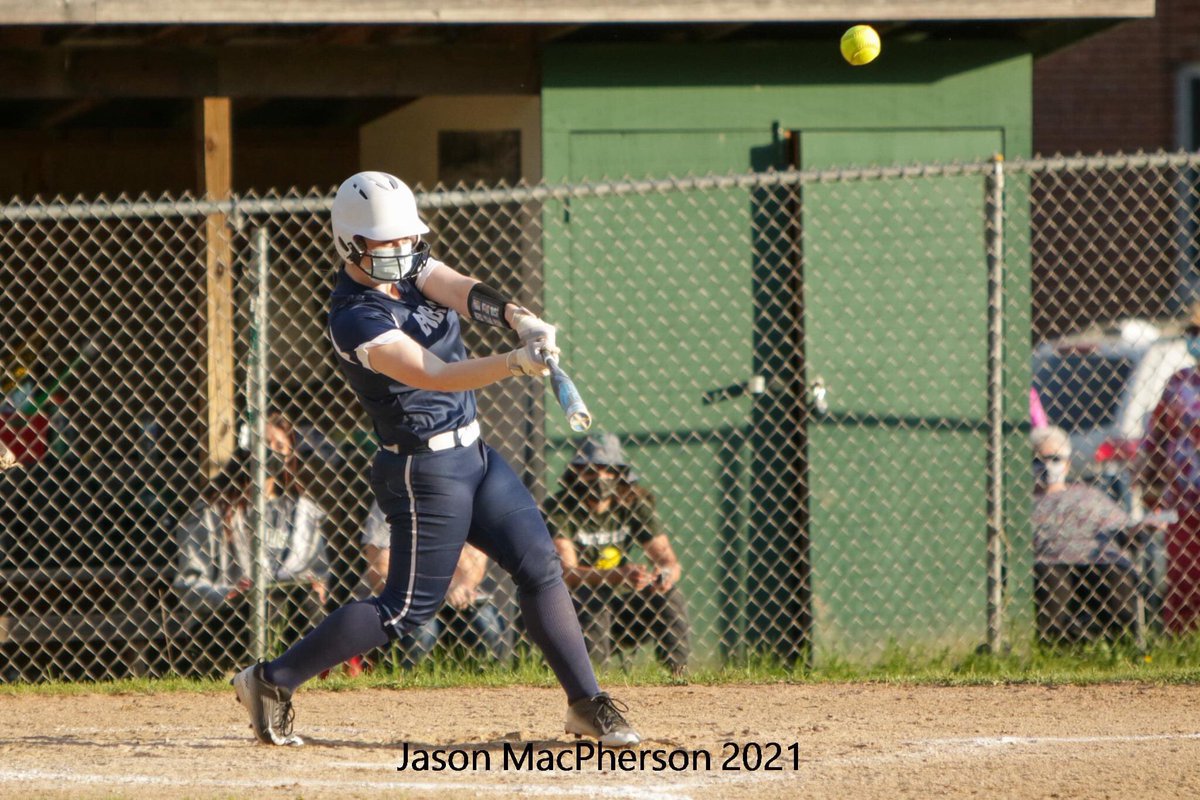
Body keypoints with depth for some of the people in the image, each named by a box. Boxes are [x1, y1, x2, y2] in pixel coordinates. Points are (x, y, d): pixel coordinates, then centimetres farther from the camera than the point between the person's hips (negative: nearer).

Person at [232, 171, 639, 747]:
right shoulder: (356, 319, -21)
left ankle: (586, 703, 11)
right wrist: (516, 363, -45)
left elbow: (462, 292, -15)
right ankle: (272, 682, 2)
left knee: (540, 565, 5)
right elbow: (433, 374, -32)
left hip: (473, 455, 9)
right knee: (408, 607, -5)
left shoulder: (412, 268, 4)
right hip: (426, 471, -9)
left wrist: (519, 319, -36)